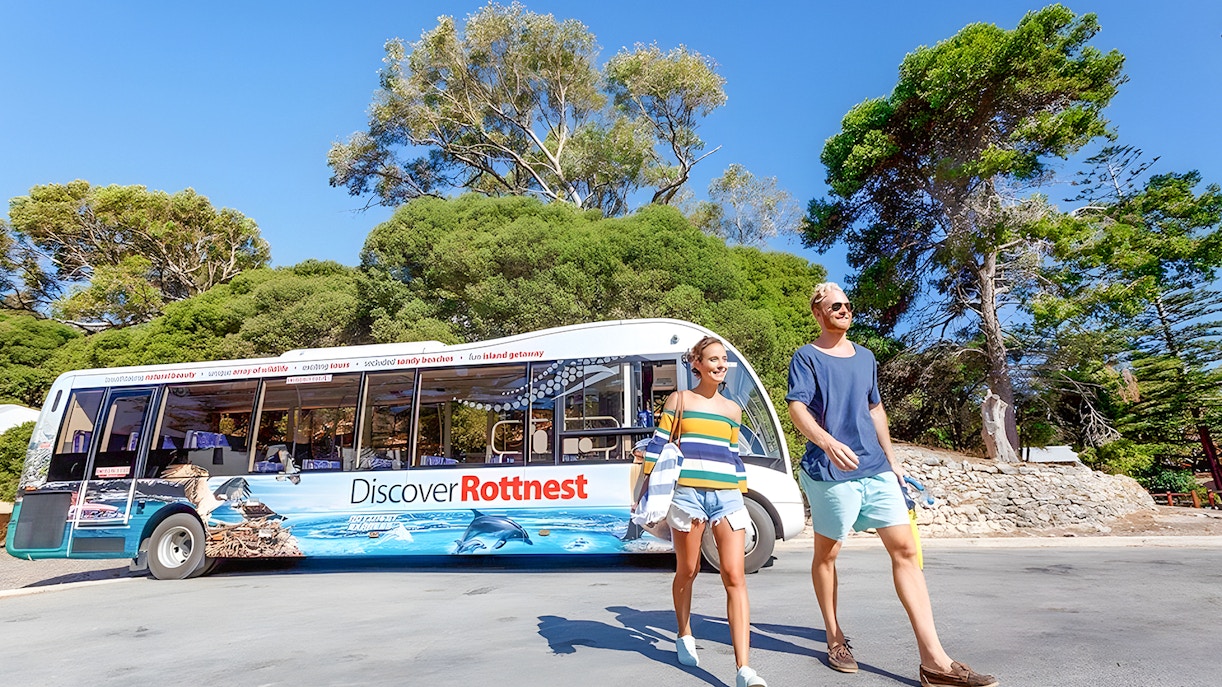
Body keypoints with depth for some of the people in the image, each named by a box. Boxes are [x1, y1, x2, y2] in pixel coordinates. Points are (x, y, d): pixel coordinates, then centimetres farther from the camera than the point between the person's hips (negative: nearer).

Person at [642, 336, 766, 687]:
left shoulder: (733, 409, 15)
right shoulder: (679, 400, 4)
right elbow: (658, 444, 1)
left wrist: (741, 494, 19)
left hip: (727, 496, 3)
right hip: (687, 493, -2)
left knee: (735, 577, -7)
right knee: (686, 572, 12)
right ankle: (684, 636, 38)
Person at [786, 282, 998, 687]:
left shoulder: (865, 357, 17)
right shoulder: (807, 358, -4)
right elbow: (797, 408, -17)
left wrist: (891, 458, 20)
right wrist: (828, 441, -34)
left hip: (876, 469, 6)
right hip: (830, 472, -6)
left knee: (905, 548, -1)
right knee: (826, 553, 7)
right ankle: (835, 639, 26)